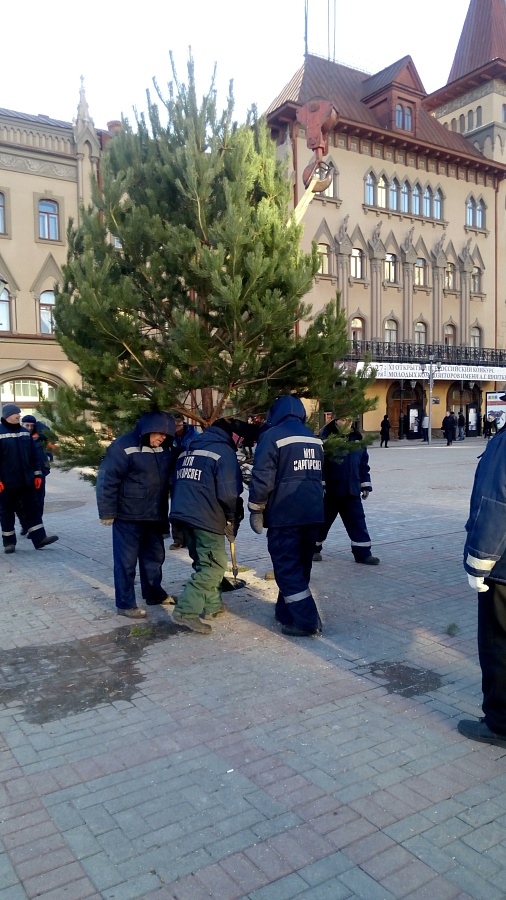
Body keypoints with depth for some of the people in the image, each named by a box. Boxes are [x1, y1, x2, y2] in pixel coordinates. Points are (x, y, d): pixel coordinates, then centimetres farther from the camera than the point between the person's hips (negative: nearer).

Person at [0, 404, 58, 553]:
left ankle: (39, 538, 8)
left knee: (32, 509, 5)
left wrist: (37, 474, 8)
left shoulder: (25, 432, 8)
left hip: (26, 481, 5)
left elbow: (34, 455, 12)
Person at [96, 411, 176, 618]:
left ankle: (154, 594, 35)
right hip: (128, 516, -7)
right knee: (126, 560, 2)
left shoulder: (165, 448, 4)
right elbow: (107, 480, -17)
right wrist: (107, 513, -15)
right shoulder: (123, 447, -18)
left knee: (154, 556, 18)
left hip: (155, 516, 7)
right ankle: (125, 604, 13)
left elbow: (169, 478, 17)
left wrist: (165, 512, 17)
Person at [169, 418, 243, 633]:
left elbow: (178, 484, 19)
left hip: (183, 513, 8)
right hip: (208, 518, -8)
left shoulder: (187, 450, 18)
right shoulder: (223, 451, -7)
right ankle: (186, 611, -10)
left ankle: (212, 605, 25)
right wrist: (232, 518, 1)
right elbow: (229, 493, -15)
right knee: (213, 566, -3)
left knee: (204, 563, 19)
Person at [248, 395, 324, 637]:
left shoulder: (273, 436, -9)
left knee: (287, 568, -1)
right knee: (300, 566, 15)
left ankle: (306, 621, -3)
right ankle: (286, 611, 27)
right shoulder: (314, 439, 14)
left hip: (284, 515, -7)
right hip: (312, 513, 7)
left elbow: (262, 479, -14)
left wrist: (255, 509, -4)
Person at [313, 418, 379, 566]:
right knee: (322, 520, 9)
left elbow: (363, 464, 14)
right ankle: (313, 548, 26)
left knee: (358, 521, 4)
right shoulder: (326, 437, -10)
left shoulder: (357, 438, 7)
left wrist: (365, 485, 12)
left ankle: (362, 553, 11)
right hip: (330, 491, -4)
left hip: (351, 491, 5)